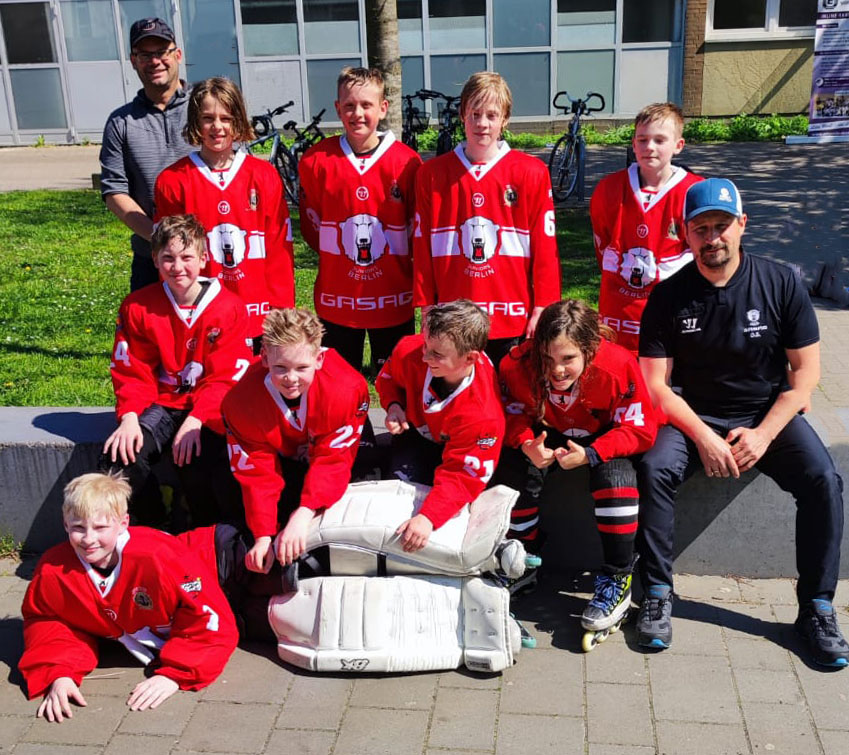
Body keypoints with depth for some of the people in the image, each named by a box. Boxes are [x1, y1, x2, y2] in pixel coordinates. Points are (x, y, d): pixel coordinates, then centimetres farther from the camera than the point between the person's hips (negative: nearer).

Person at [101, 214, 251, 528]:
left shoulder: (228, 307, -5)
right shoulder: (137, 307, 1)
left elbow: (226, 378, -7)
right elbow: (131, 373, 3)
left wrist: (196, 420, -21)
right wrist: (129, 417, -15)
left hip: (208, 410, -2)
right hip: (160, 404, 3)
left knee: (195, 460, -30)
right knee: (119, 457, -24)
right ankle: (152, 528, 4)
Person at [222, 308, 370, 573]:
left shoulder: (346, 389, -38)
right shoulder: (241, 400, -32)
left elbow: (332, 461, -35)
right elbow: (257, 473, -27)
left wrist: (303, 515, -48)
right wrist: (263, 537, -36)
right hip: (281, 459, 1)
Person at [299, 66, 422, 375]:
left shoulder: (407, 162, -7)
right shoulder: (317, 160, -3)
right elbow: (311, 225, 9)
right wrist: (338, 255, 7)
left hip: (393, 300, -1)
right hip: (336, 300, 1)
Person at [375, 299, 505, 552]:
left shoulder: (482, 415, -42)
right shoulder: (409, 351, -29)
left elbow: (463, 476, -37)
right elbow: (387, 377, -2)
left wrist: (429, 517, -50)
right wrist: (393, 405, -24)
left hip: (450, 446, -3)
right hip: (416, 432, 3)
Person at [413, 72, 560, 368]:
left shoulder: (531, 172, 0)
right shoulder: (431, 174, 4)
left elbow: (545, 247, 0)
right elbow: (422, 247, 6)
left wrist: (542, 309, -4)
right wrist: (426, 308, 4)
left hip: (514, 320, -1)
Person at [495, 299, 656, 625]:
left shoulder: (619, 365, -32)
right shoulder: (518, 364, -26)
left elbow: (640, 430, -24)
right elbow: (513, 415, -10)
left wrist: (590, 454, -38)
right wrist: (527, 445, -34)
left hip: (604, 439, -2)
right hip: (548, 437, 3)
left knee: (614, 474, -34)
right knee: (514, 469, -25)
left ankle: (618, 579, -16)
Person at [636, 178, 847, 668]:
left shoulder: (781, 283, -5)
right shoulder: (669, 296, -5)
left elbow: (806, 370, -3)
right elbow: (655, 383, -7)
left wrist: (764, 433, -14)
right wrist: (703, 435, -19)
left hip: (770, 413, 0)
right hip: (694, 416, 0)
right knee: (655, 469, -28)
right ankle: (658, 594, -13)